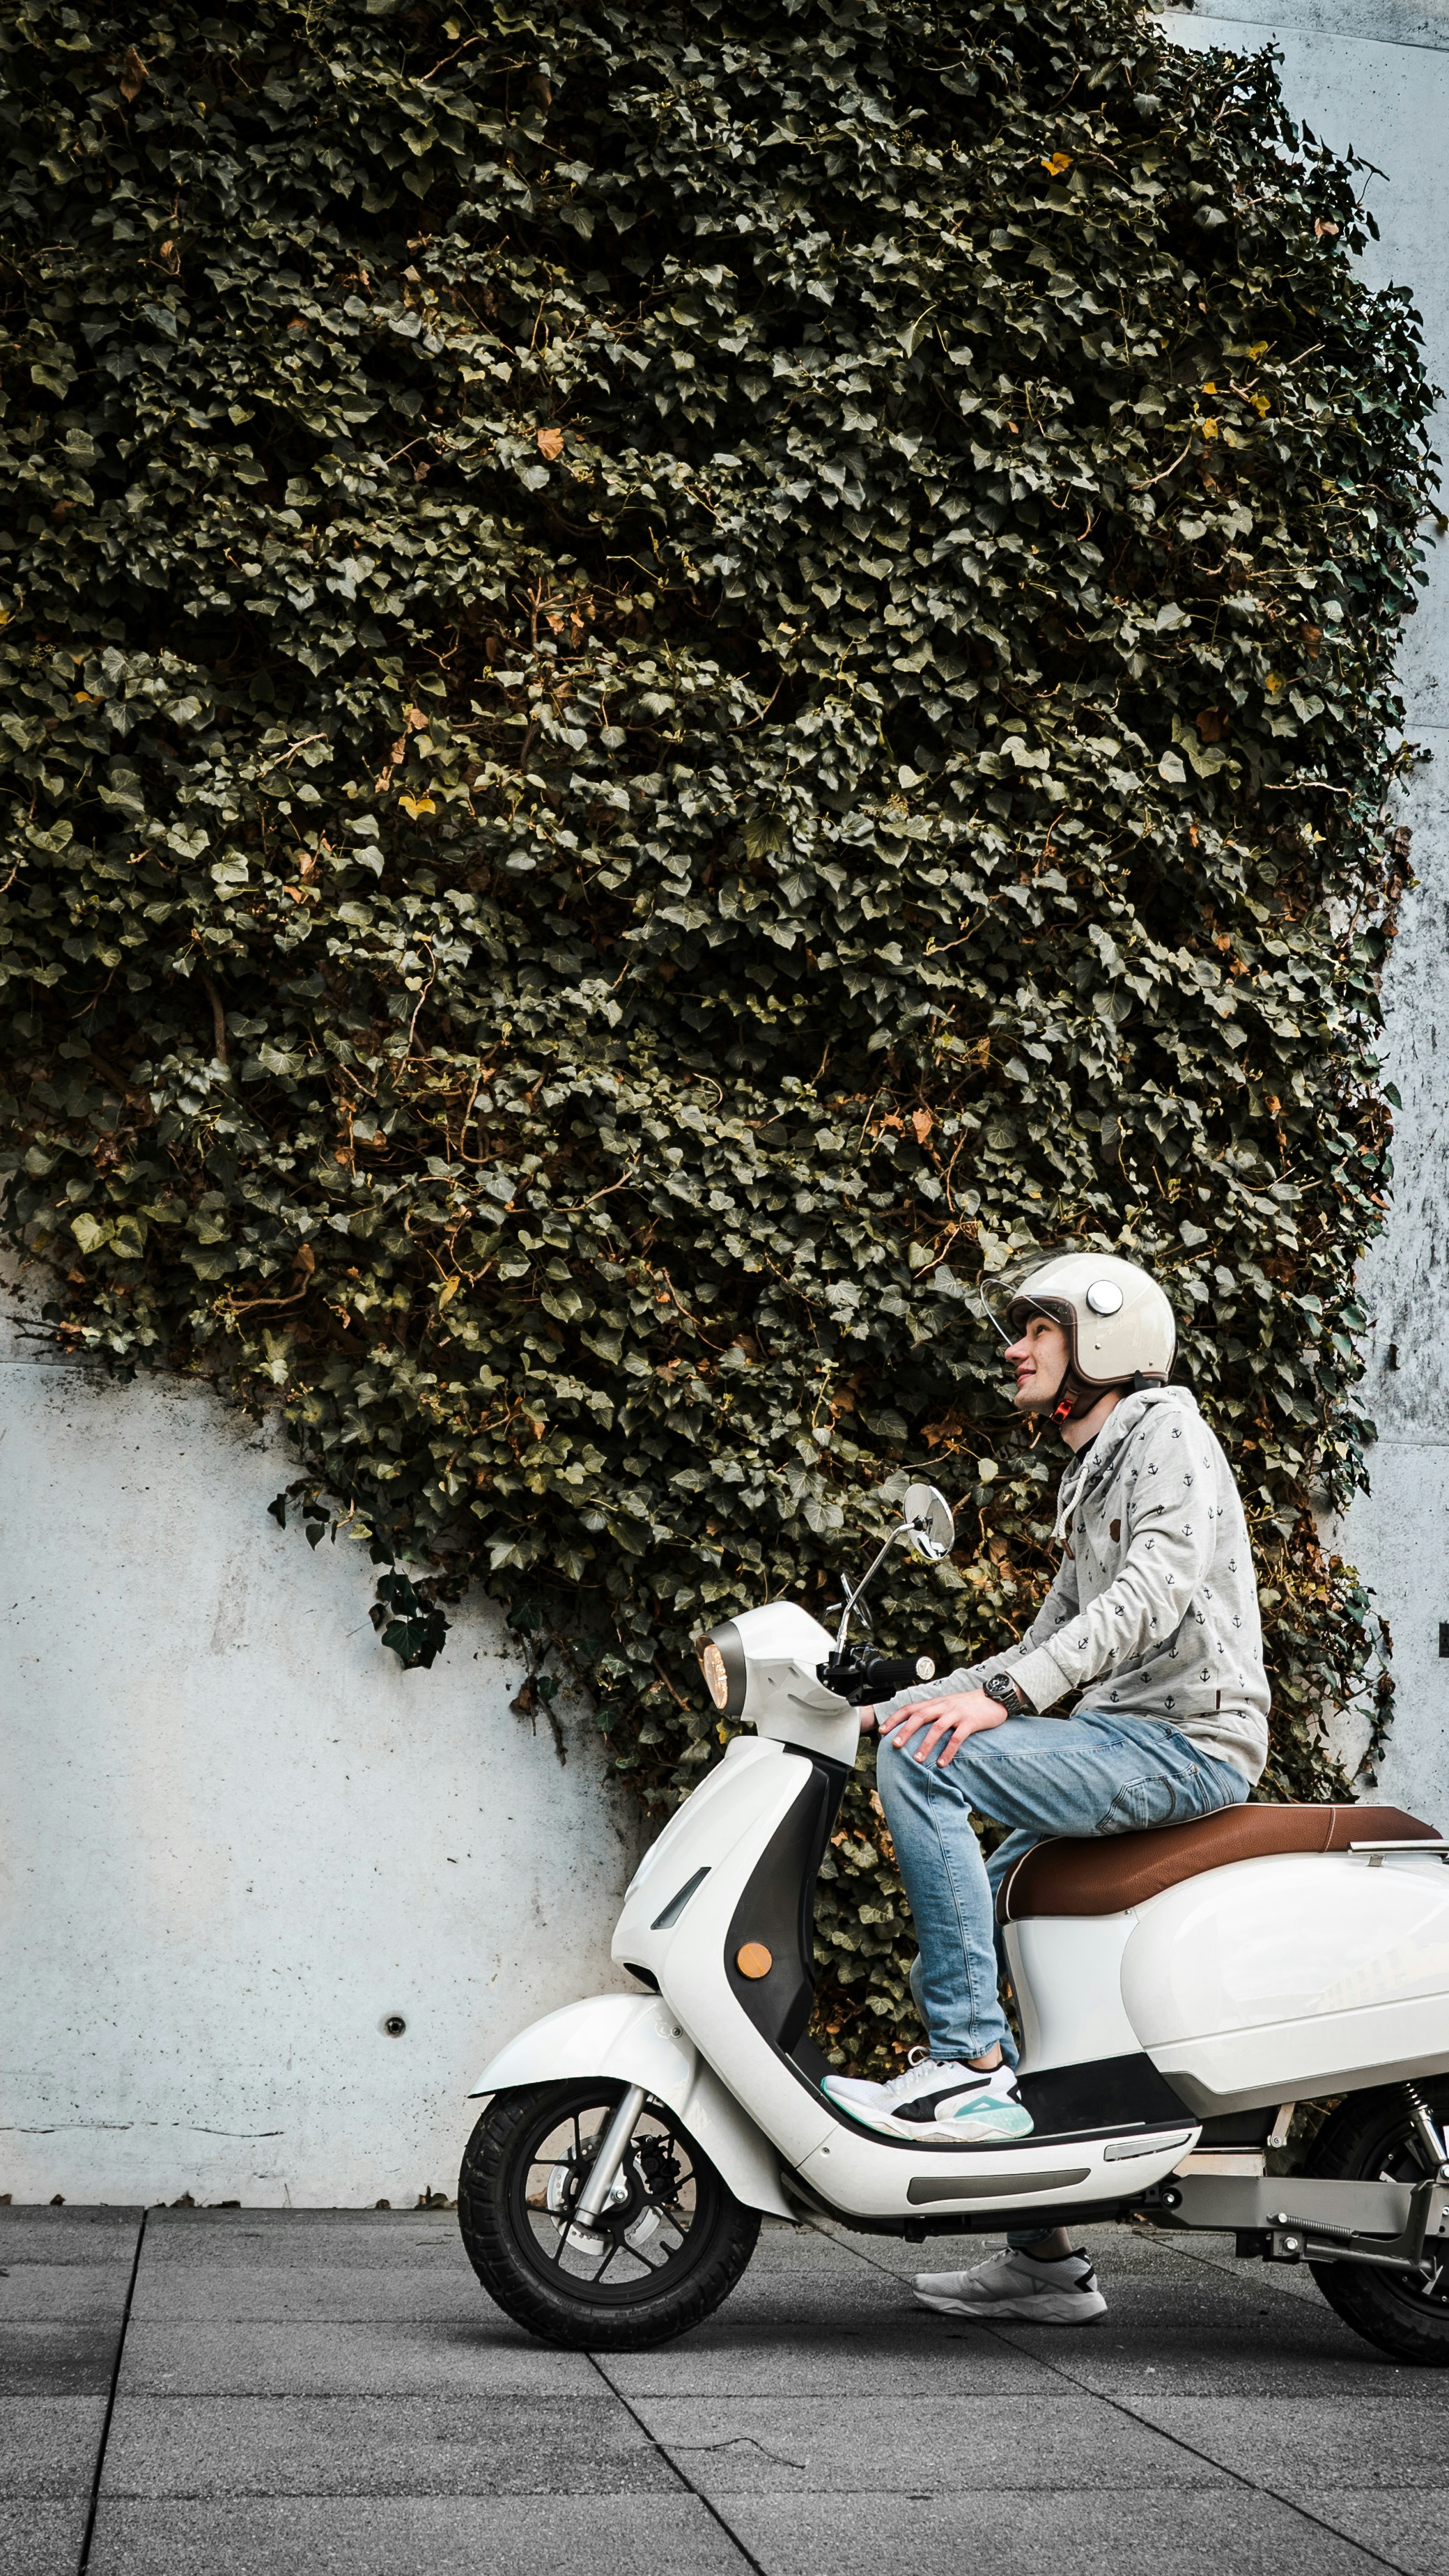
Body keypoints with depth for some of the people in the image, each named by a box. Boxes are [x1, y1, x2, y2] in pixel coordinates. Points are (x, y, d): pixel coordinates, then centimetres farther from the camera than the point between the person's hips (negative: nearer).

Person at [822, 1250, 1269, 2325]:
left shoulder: (1166, 1431, -4)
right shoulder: (1093, 1478, 25)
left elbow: (1158, 1589, -22)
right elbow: (1051, 1643, 26)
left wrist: (1000, 1696, -31)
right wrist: (894, 1700, 17)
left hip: (1186, 1742, -10)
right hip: (1130, 1743, 10)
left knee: (926, 1763, -24)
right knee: (955, 1926, 9)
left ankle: (976, 2067, -21)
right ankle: (1044, 2255, 13)